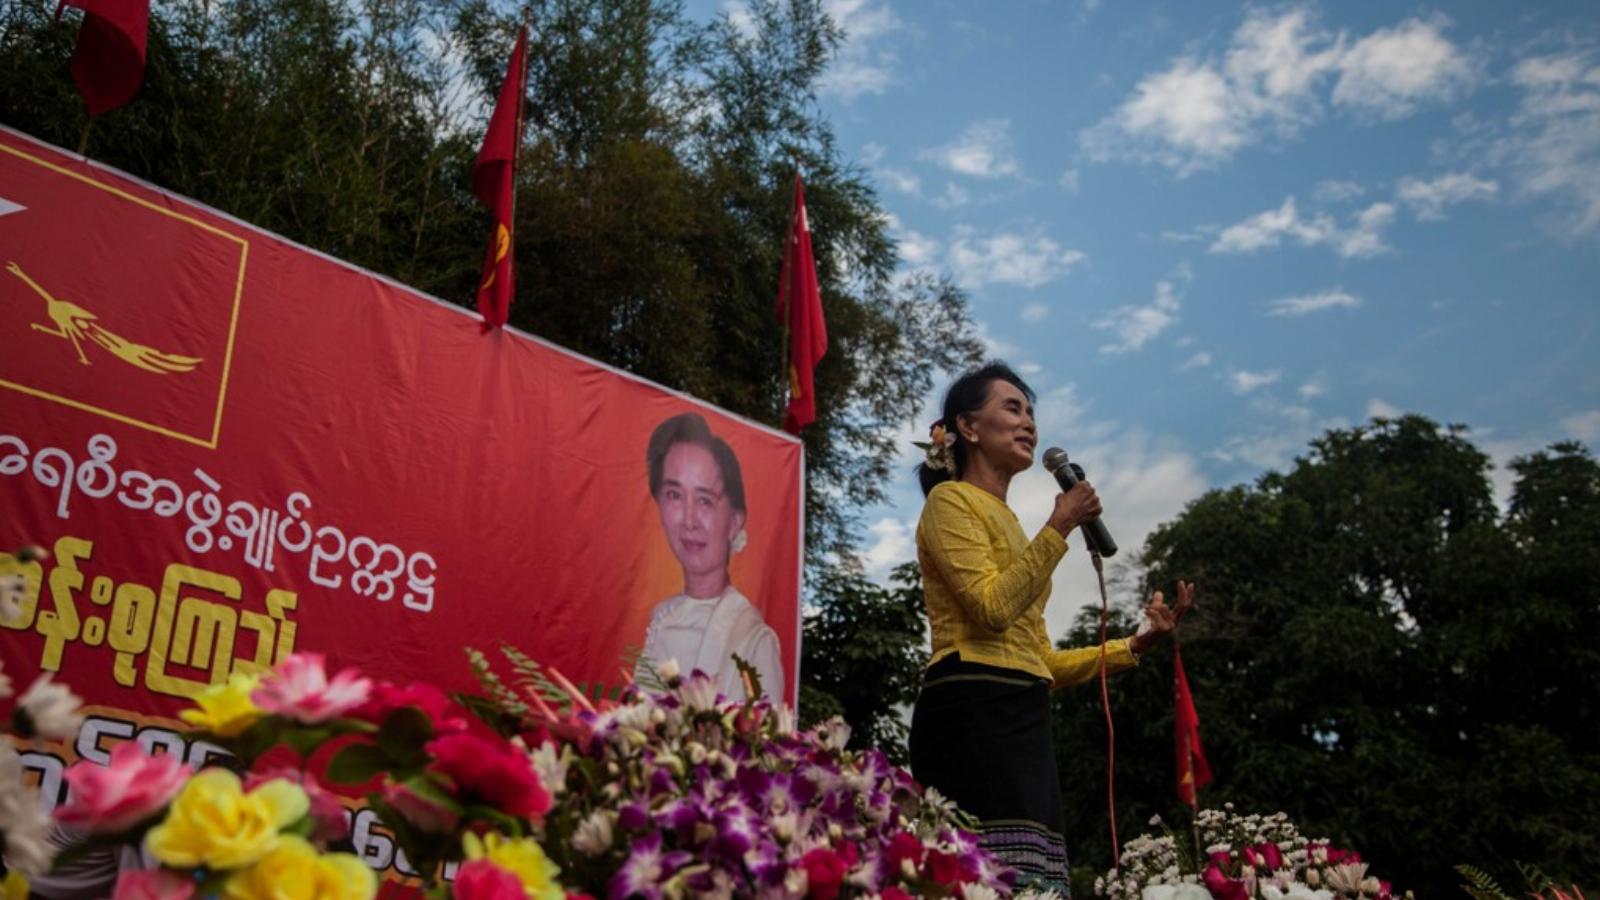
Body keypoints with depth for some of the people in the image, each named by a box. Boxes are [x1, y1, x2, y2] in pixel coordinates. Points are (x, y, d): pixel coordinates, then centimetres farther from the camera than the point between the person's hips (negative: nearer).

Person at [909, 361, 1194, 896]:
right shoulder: (951, 501, 4)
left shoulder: (1006, 519, 28)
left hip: (1020, 720, 9)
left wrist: (1134, 646, 18)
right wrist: (1059, 528, -7)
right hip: (974, 713, -9)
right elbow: (992, 608, -13)